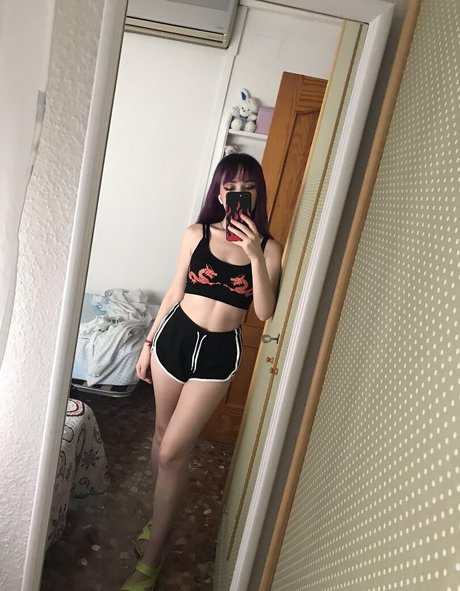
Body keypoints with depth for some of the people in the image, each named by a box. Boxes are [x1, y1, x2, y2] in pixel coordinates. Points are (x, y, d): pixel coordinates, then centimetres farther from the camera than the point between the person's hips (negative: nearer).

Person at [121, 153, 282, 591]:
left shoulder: (268, 248, -4)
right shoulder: (197, 234, 0)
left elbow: (264, 312, -13)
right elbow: (175, 293, 6)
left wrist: (255, 256, -23)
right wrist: (149, 343, 9)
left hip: (219, 354, -2)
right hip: (175, 337, 3)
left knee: (173, 451, -1)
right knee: (163, 433, 17)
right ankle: (161, 515, 44)